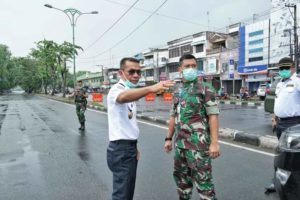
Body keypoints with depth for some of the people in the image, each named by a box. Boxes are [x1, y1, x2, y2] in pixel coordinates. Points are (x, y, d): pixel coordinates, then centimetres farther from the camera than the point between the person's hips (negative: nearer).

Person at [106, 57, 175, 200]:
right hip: (120, 149, -9)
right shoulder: (116, 90, -15)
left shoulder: (130, 92, 13)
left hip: (130, 147, 9)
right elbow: (123, 97, -42)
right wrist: (150, 89, -58)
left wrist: (134, 147, 17)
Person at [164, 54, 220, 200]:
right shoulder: (177, 92, 11)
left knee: (203, 180, 0)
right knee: (181, 177, 19)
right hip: (180, 143, 6)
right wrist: (169, 138, 15)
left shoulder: (205, 89, -7)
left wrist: (214, 142, -18)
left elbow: (213, 116, -12)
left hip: (198, 143, -6)